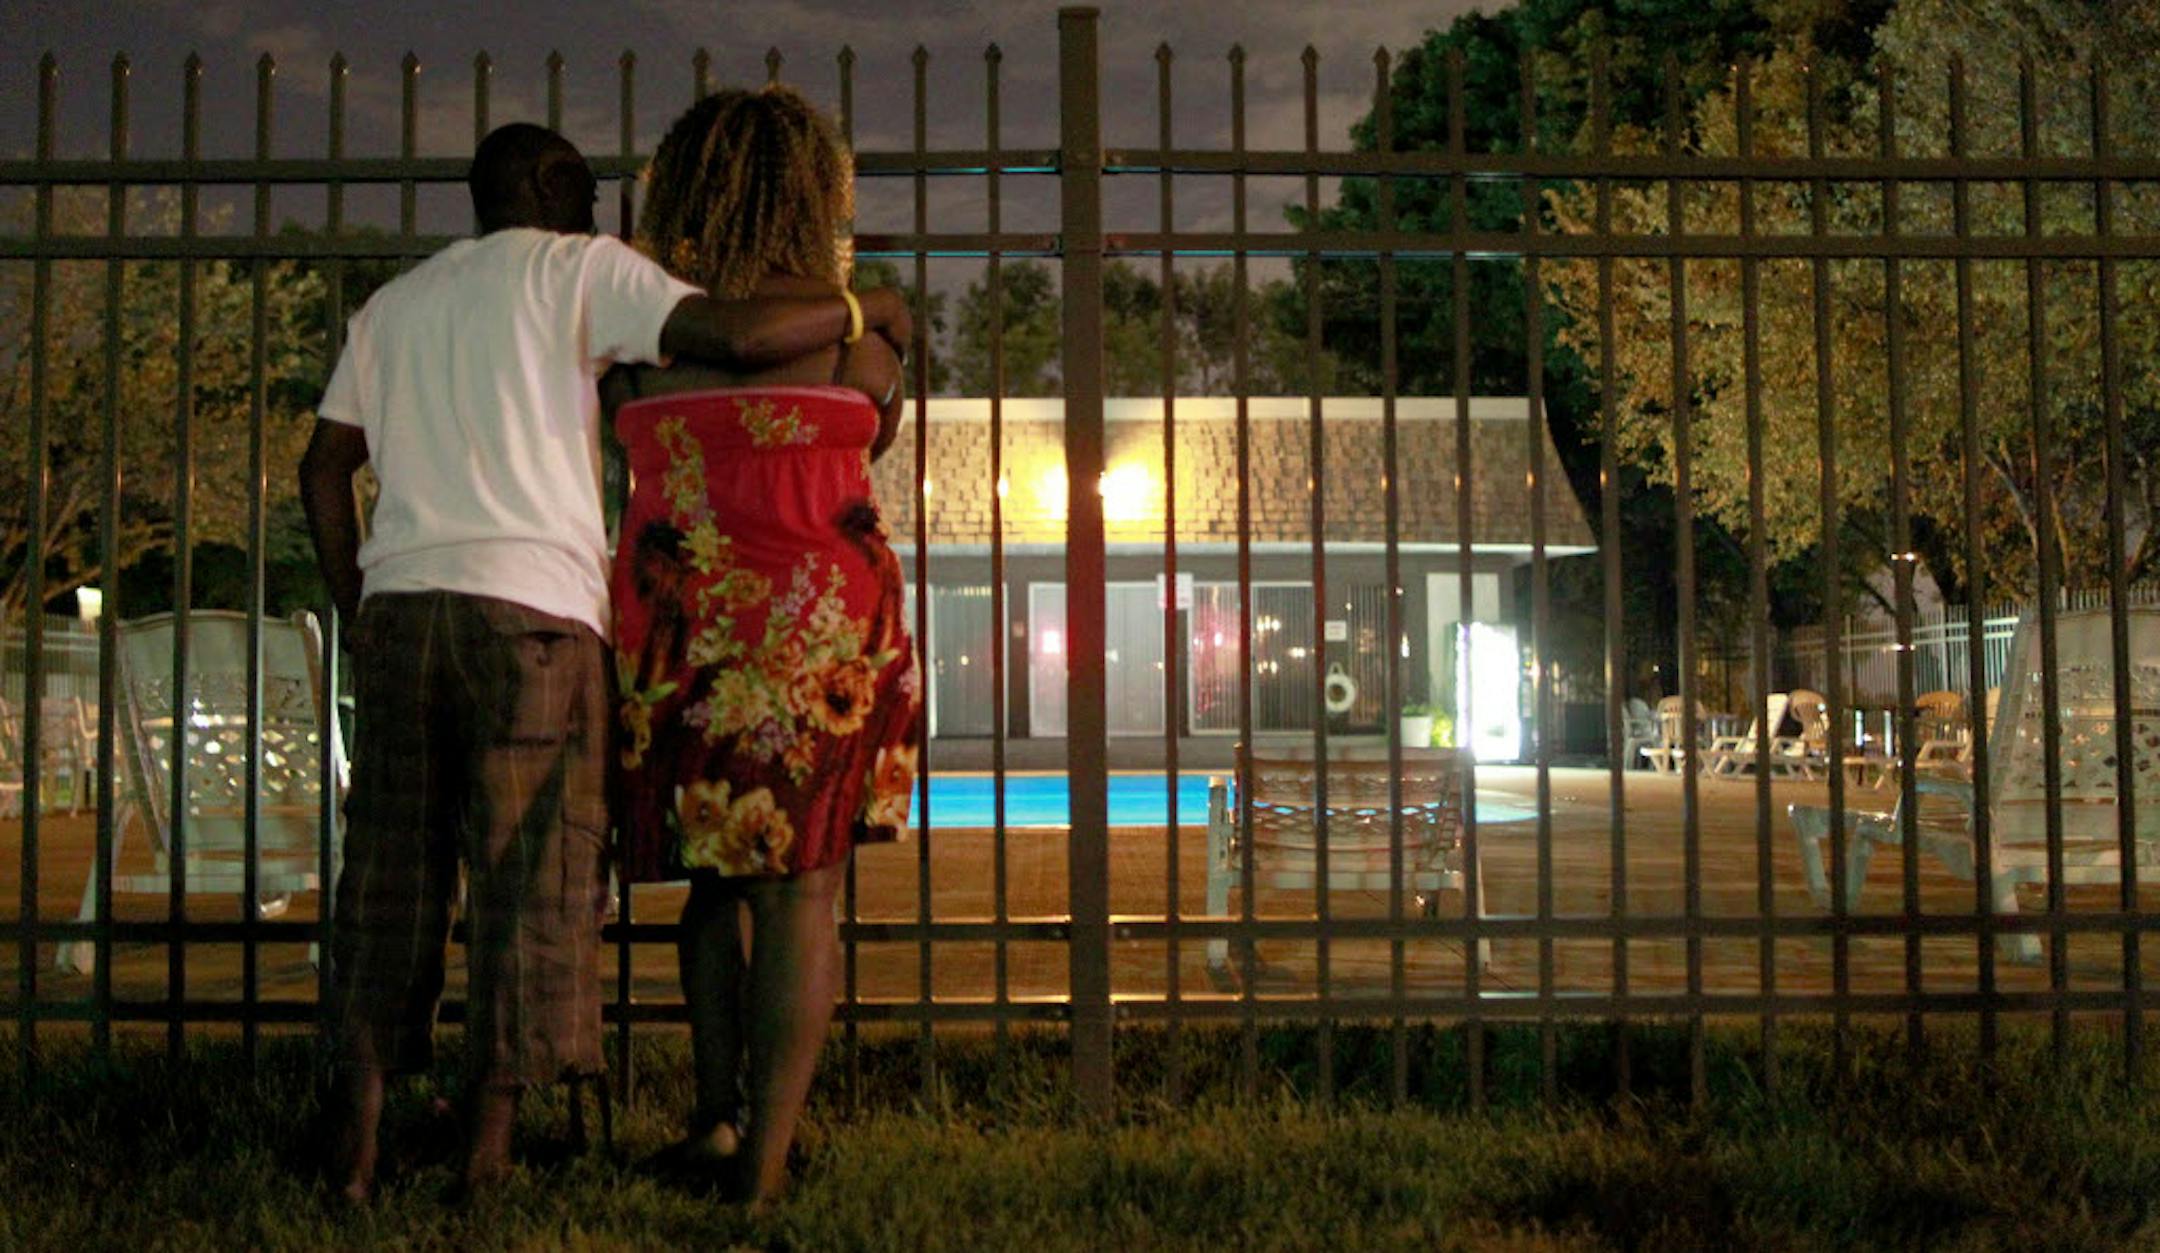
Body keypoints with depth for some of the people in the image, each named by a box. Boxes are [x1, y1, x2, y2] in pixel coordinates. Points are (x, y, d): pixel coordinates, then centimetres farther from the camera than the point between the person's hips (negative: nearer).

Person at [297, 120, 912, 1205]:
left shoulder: (392, 304, 24)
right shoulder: (577, 269, 7)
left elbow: (324, 469, 20)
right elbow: (734, 334, -6)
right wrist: (862, 310, 7)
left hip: (398, 605, 6)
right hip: (529, 607, -5)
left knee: (389, 883, 8)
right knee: (531, 886, -1)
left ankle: (354, 1153, 7)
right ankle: (485, 1158, -1)